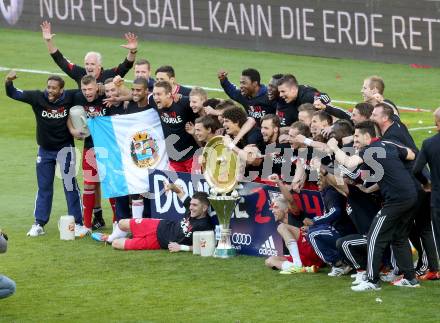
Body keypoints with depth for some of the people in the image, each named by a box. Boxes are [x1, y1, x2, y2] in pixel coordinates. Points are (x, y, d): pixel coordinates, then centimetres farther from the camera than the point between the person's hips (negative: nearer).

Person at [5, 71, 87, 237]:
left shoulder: (69, 98, -16)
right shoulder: (38, 98, -14)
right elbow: (13, 94, -11)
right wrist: (8, 81, -30)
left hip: (64, 148, -2)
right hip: (45, 150, 2)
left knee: (70, 186, -3)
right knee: (44, 187, 10)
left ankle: (78, 223, 5)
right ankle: (39, 224, 16)